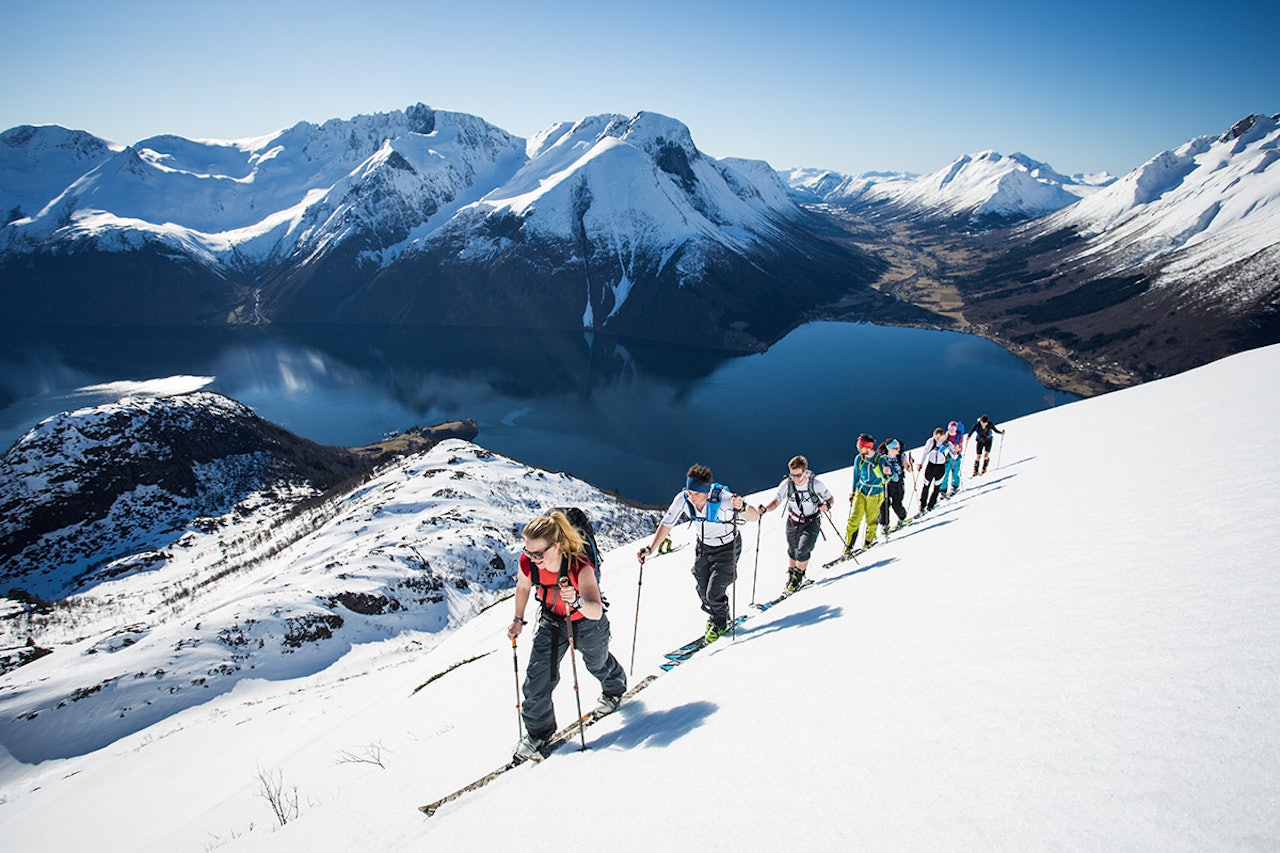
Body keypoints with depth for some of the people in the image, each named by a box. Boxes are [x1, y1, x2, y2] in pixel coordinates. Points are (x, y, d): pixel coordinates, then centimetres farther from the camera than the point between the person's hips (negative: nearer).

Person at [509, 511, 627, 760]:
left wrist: (578, 601, -67)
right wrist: (518, 620, 7)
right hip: (551, 623, 3)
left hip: (587, 624, -3)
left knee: (597, 663, 24)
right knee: (538, 676, -6)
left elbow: (596, 612, -48)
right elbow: (523, 587, -2)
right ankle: (538, 731, 17)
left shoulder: (580, 566, -41)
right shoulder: (527, 563, -27)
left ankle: (615, 689, 60)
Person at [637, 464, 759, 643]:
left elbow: (754, 516, -37)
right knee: (703, 593, 12)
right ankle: (714, 616, 45)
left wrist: (743, 507, -59)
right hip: (704, 546, 4)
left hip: (727, 548, -4)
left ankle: (720, 623, 25)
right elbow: (667, 523, -10)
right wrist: (651, 548, -18)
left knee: (714, 594, -7)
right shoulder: (683, 499, -24)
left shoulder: (723, 499, -35)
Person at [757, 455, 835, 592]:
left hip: (811, 523, -3)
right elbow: (776, 501, -11)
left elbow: (831, 499, -8)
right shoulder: (787, 484, -17)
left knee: (802, 551, -14)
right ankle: (791, 574, 44)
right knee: (793, 552, 16)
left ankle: (798, 576, 14)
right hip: (793, 523, 3)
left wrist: (826, 505, -31)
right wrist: (764, 509, -30)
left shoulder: (815, 484, -21)